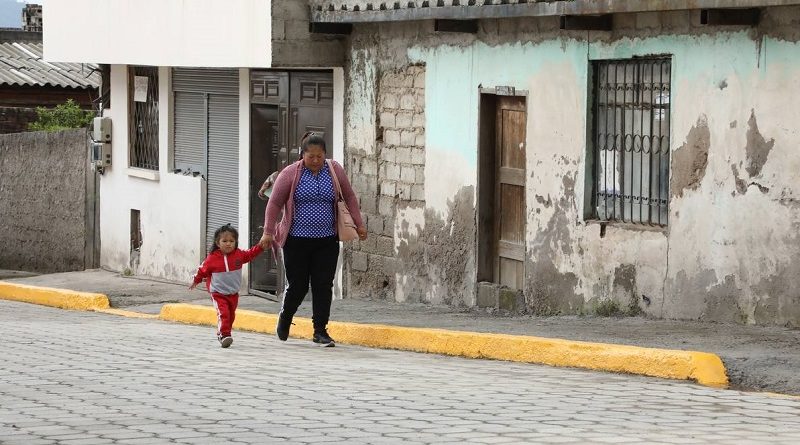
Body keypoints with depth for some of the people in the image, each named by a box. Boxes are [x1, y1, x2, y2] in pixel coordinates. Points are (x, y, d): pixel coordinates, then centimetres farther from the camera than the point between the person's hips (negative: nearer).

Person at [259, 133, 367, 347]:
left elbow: (349, 197, 14)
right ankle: (284, 319, 31)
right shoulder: (290, 173, -5)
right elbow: (274, 203, -1)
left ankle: (320, 331, 6)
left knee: (323, 285, -2)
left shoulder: (335, 171, 4)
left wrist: (359, 224, 11)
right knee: (297, 285, 3)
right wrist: (268, 232, -5)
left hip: (327, 241, 2)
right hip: (297, 241, -2)